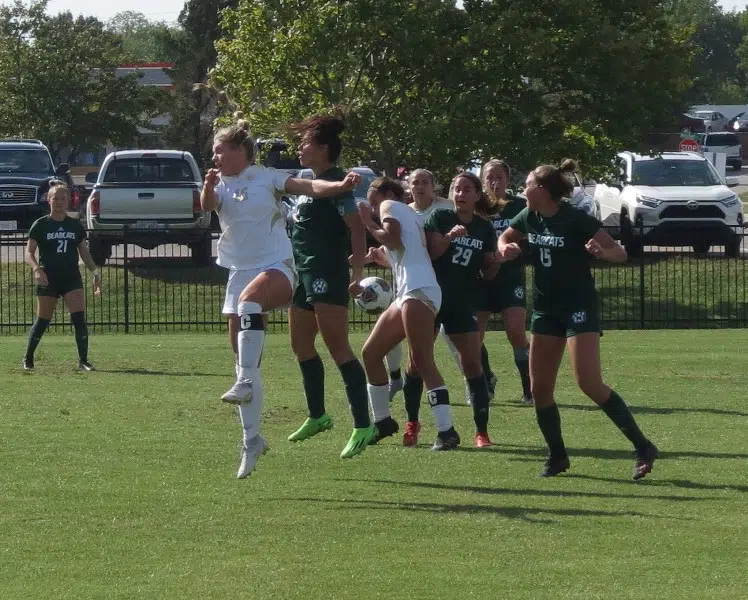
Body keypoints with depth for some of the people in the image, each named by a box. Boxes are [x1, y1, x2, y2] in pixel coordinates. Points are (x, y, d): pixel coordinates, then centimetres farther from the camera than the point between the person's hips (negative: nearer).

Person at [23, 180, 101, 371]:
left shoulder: (75, 225, 8)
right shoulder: (40, 225, -1)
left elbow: (84, 252, 14)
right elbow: (29, 252, -4)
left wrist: (95, 273, 5)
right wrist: (36, 269, -22)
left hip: (72, 278, 2)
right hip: (48, 279, -2)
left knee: (79, 318, -12)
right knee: (42, 321, 4)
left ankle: (83, 361, -8)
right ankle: (28, 359, 20)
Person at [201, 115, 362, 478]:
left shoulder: (266, 177, 0)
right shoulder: (221, 184, 10)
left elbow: (308, 187, -11)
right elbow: (207, 205, -10)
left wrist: (341, 186, -29)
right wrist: (209, 187, -31)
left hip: (276, 267, -5)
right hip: (240, 272, 5)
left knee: (249, 299, -39)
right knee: (244, 357, 3)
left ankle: (246, 382, -42)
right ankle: (251, 439, 11)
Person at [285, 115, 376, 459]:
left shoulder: (336, 183, -13)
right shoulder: (309, 182, 16)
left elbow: (357, 228, -20)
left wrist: (357, 274, -26)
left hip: (327, 276, -10)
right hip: (305, 275, 10)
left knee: (338, 347, -14)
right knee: (301, 345, 18)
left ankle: (362, 426, -16)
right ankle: (317, 416, 34)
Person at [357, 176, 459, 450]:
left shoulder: (390, 206, 5)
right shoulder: (408, 214, 29)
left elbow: (392, 239, -13)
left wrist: (369, 224, 1)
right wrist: (382, 258, 23)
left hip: (419, 291, -10)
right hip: (408, 294, 10)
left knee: (422, 361, -18)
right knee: (370, 353, 15)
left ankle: (446, 430, -26)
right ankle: (382, 421, 25)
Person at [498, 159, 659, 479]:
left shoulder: (576, 220, -16)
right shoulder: (529, 218, 3)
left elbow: (620, 254, -15)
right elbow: (505, 237, 22)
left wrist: (602, 252, -38)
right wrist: (506, 248, -2)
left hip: (579, 308, -7)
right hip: (546, 309, 7)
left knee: (590, 383, -18)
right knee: (540, 388, 4)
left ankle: (643, 448, -12)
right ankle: (557, 456, 19)